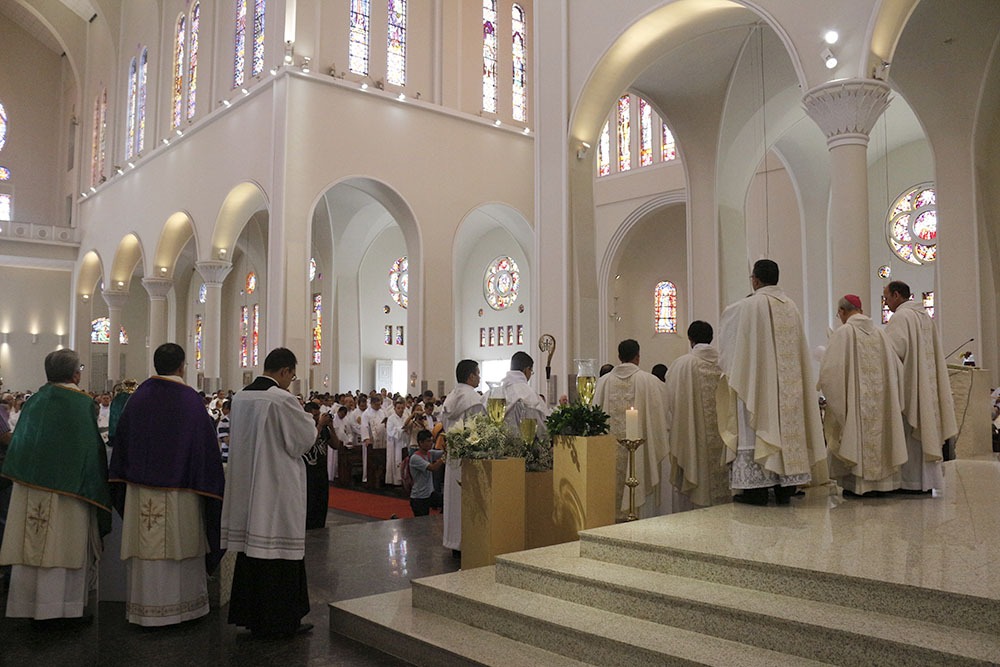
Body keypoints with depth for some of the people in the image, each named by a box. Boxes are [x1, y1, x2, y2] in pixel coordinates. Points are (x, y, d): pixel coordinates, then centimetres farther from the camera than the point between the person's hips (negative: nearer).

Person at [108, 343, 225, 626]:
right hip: (180, 493, -3)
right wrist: (209, 484, 2)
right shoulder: (191, 400, -10)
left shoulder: (138, 398, 0)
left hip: (141, 491, 3)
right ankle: (183, 605, 18)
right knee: (181, 547, 8)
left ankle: (145, 608, 18)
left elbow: (121, 443, 8)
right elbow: (207, 446, -8)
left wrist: (126, 480, 18)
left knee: (146, 549, 9)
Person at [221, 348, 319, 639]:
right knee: (278, 549, 1)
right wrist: (304, 415, 7)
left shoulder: (240, 397, 5)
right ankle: (278, 619, 10)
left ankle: (249, 613, 26)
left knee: (252, 545, 16)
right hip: (277, 487, -8)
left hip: (247, 485, 8)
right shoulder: (283, 399, -18)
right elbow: (306, 437, -11)